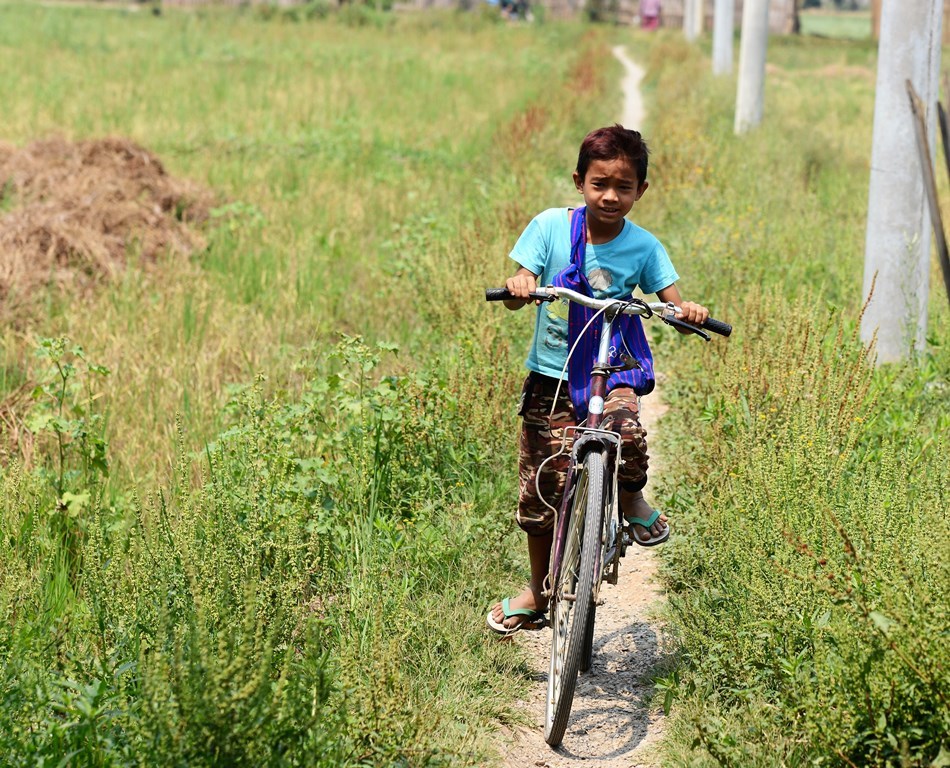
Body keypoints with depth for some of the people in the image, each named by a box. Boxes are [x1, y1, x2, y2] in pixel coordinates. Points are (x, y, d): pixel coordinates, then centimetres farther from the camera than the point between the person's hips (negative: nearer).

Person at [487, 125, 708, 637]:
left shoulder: (643, 247, -5)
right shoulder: (551, 226, -5)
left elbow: (673, 306, -7)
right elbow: (515, 296, -7)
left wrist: (689, 312, -30)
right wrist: (518, 286, -30)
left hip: (613, 369, -1)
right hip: (551, 375, 1)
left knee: (624, 429, -35)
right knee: (541, 493, 4)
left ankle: (632, 500, 0)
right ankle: (538, 594, 25)